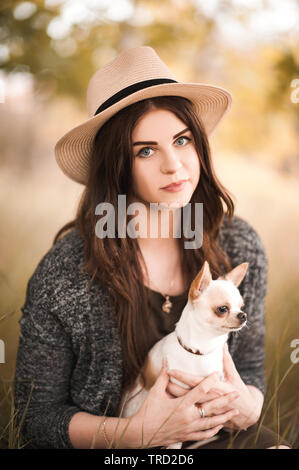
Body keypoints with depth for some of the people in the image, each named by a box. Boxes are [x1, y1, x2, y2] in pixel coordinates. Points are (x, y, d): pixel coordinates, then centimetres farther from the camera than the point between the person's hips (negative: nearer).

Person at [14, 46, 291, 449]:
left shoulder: (240, 247, -2)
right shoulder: (63, 274, -15)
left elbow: (251, 368, 9)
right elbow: (37, 419, -6)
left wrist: (245, 406, -14)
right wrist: (140, 431, -19)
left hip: (219, 435, 3)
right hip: (110, 446, -3)